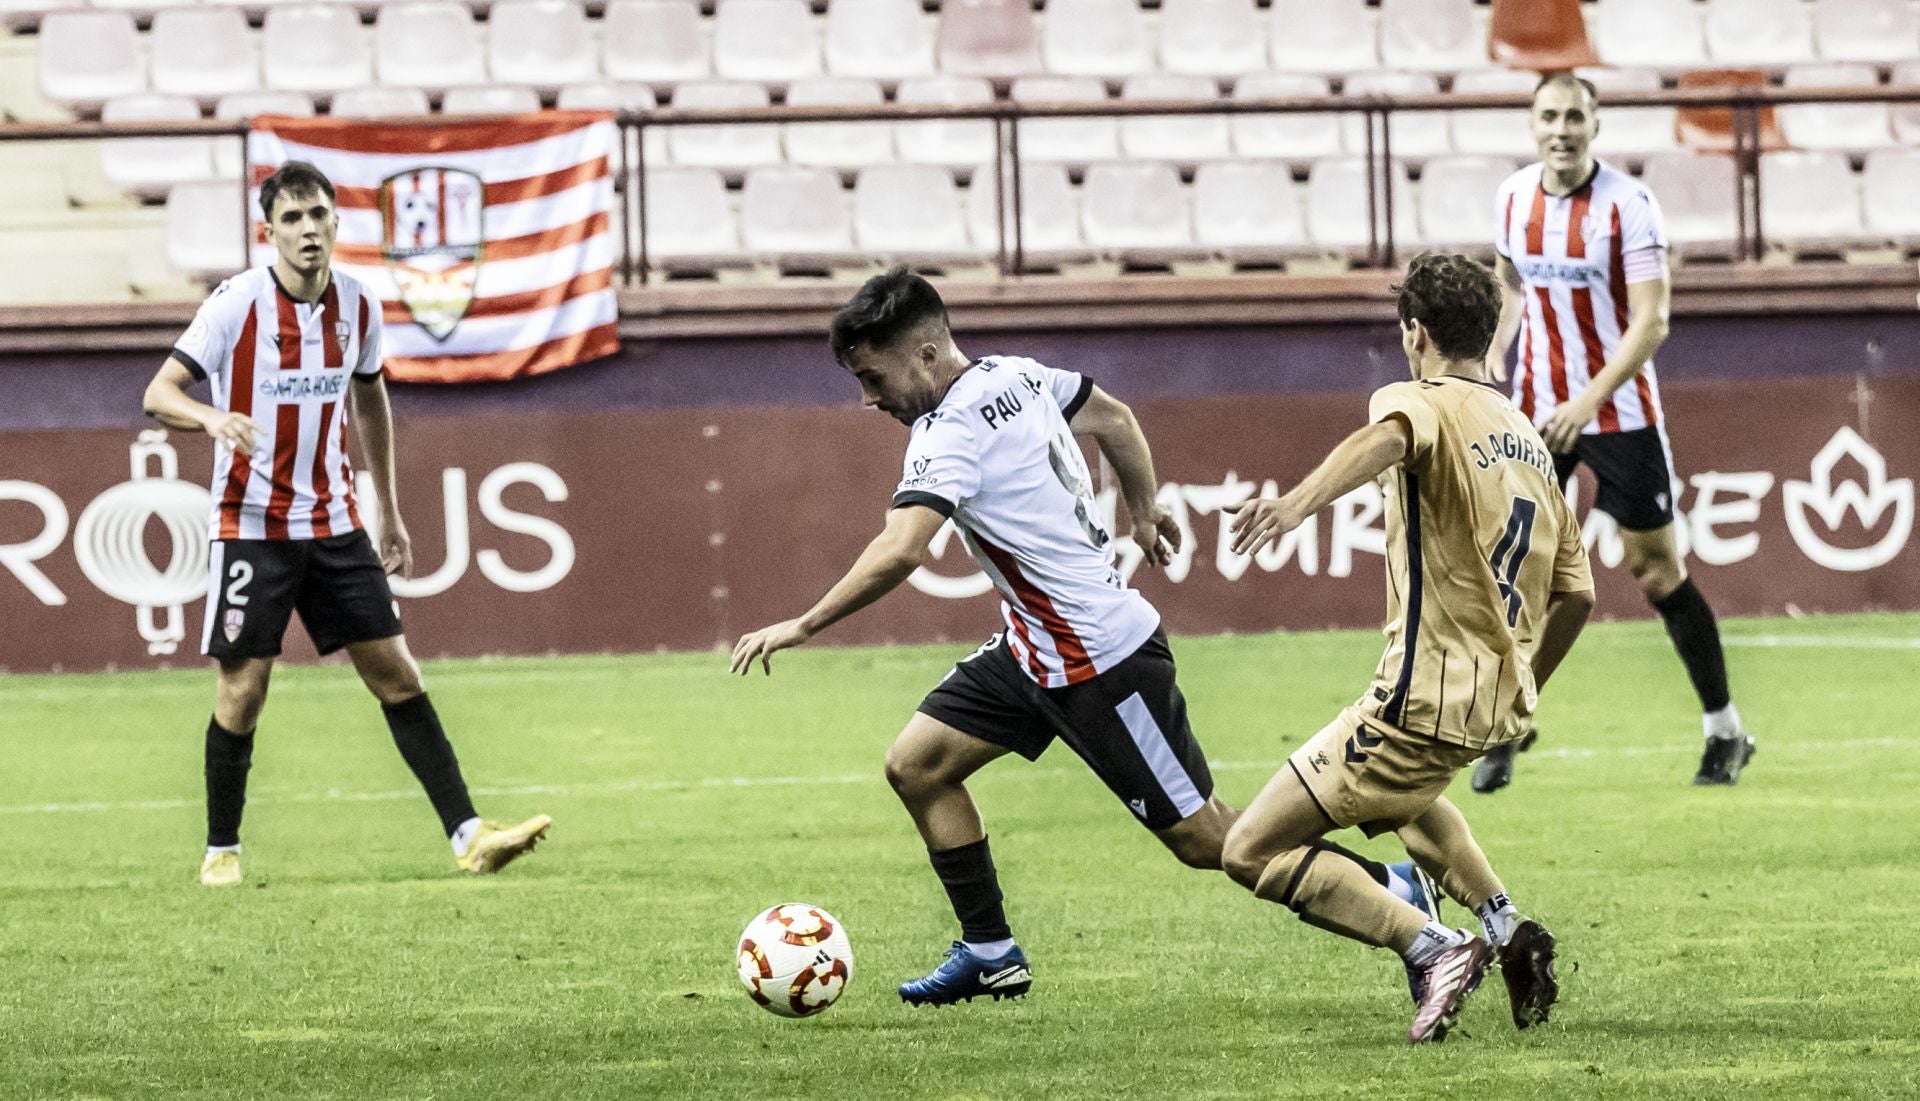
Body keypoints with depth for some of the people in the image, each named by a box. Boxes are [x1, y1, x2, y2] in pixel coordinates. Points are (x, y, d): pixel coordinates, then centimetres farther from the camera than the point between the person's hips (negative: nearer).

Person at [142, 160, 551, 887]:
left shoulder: (358, 306, 3)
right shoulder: (236, 303, -12)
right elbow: (157, 395, -14)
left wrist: (389, 511, 21)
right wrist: (212, 418, -36)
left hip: (333, 521, 4)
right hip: (252, 523, -4)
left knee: (396, 673, 0)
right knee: (243, 689, -3)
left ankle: (467, 836, -3)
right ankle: (221, 851, 14)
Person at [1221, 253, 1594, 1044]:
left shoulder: (1423, 404, -7)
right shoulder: (1529, 441, 16)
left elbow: (1384, 440, -34)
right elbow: (1576, 596, 17)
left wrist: (1301, 500, -54)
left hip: (1426, 702, -9)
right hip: (1498, 706, 9)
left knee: (1253, 851, -3)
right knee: (1397, 793, 41)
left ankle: (1433, 949, -16)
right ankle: (1509, 929, 22)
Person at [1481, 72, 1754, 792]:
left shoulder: (1628, 204, -14)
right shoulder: (1513, 198, 1)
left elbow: (1651, 321, -19)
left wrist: (1590, 401, -28)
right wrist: (1494, 357, 5)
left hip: (1619, 408, -4)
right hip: (1534, 409, 4)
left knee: (1656, 568, 2)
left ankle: (1725, 731, 14)